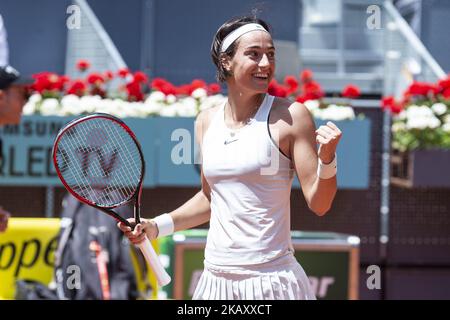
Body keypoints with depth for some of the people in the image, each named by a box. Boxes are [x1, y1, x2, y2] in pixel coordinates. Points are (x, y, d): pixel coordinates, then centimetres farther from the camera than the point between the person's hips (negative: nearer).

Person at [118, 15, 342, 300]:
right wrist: (157, 226, 12)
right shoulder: (206, 122, 7)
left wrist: (327, 159, -24)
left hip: (270, 280, -5)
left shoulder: (290, 116, -7)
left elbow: (319, 204, -8)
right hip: (216, 277, 5)